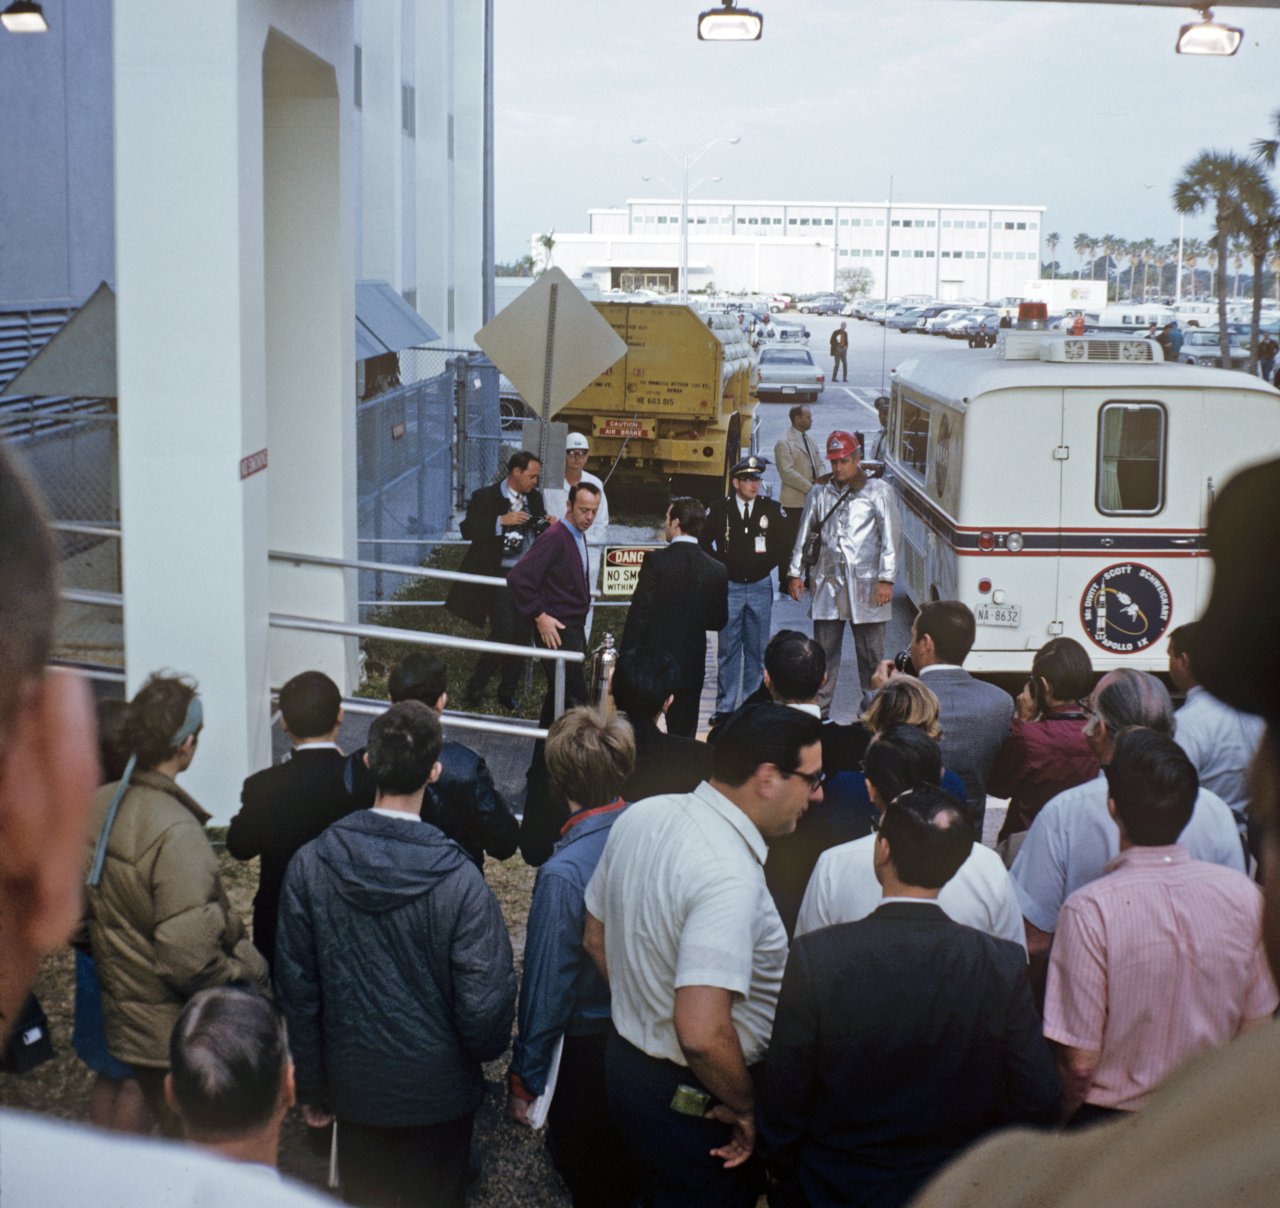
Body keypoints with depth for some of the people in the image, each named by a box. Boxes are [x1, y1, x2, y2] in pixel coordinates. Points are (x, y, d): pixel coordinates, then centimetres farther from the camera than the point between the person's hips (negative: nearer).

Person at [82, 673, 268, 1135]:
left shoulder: (97, 806, -2)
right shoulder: (177, 832, -26)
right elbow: (188, 955, -27)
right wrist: (247, 971, -11)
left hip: (123, 1022, 8)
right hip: (178, 1034, -8)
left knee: (170, 1137, 23)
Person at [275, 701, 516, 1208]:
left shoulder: (309, 866, -14)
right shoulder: (460, 881, -23)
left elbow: (296, 991, -5)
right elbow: (484, 1010, -18)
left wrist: (312, 1087, 8)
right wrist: (482, 1051, 6)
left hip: (355, 1086, 2)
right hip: (439, 1091, -2)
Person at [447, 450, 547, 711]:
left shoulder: (535, 498, 12)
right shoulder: (486, 497, -5)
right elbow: (468, 529, -13)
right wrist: (501, 521, -22)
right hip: (500, 576, -6)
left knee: (523, 633, 5)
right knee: (503, 633, -12)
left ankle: (508, 692, 19)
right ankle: (475, 687, 5)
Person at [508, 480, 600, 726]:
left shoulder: (579, 536, 11)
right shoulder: (554, 538, -18)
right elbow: (517, 578, -24)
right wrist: (539, 616, -21)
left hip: (573, 630, 9)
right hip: (557, 632, -9)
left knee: (558, 695, 17)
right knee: (575, 698, -11)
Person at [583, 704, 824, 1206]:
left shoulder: (641, 816, -4)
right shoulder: (730, 877, -30)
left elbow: (596, 939, 9)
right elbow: (701, 1034, -35)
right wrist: (745, 1107, -18)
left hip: (627, 1059, 8)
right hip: (696, 1103, -8)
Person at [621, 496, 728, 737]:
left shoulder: (656, 560, -11)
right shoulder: (717, 570, -1)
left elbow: (638, 614, -11)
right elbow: (719, 620, 7)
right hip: (690, 667, 3)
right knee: (683, 738, 8)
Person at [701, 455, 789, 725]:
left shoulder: (771, 509, 2)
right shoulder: (719, 509, -1)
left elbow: (783, 544, 11)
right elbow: (704, 542, 8)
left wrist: (766, 565, 3)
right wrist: (722, 565, 2)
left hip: (760, 586, 1)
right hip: (729, 586, -1)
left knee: (756, 650, 6)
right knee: (728, 650, 1)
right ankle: (724, 708, 6)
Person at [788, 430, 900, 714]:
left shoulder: (878, 491, 3)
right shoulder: (819, 494, 13)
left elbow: (889, 536, -2)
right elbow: (804, 535, 18)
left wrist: (886, 579, -9)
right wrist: (795, 573, 12)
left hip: (866, 584, -3)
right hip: (827, 583, 3)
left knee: (871, 655, 1)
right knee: (824, 652, 4)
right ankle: (819, 712, 10)